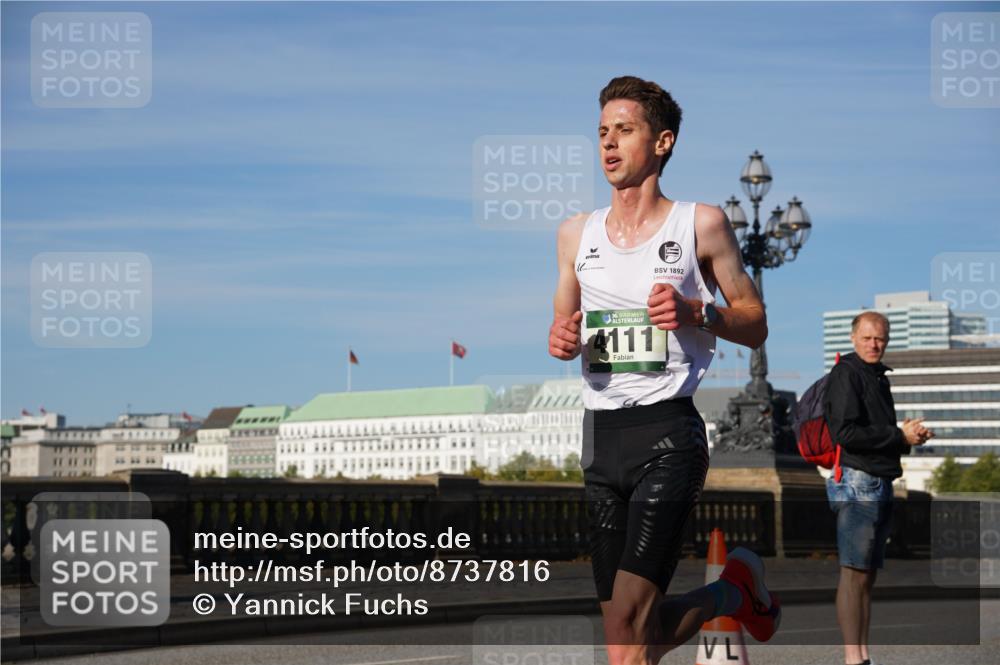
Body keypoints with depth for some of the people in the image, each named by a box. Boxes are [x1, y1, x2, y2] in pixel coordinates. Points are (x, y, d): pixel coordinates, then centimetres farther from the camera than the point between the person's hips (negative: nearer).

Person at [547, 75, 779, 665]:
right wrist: (562, 340, -1)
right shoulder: (576, 233, 13)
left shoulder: (701, 224, 1)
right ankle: (735, 590, 34)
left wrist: (696, 313, -15)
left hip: (668, 431, -5)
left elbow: (755, 325, 5)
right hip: (600, 434, 5)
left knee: (629, 614, -21)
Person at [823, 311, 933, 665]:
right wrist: (900, 437, -12)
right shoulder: (846, 374, -8)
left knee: (868, 573, 9)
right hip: (857, 481, -9)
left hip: (880, 484, 9)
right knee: (854, 573, -10)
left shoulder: (877, 377, 21)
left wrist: (911, 433, 5)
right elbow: (845, 432, -18)